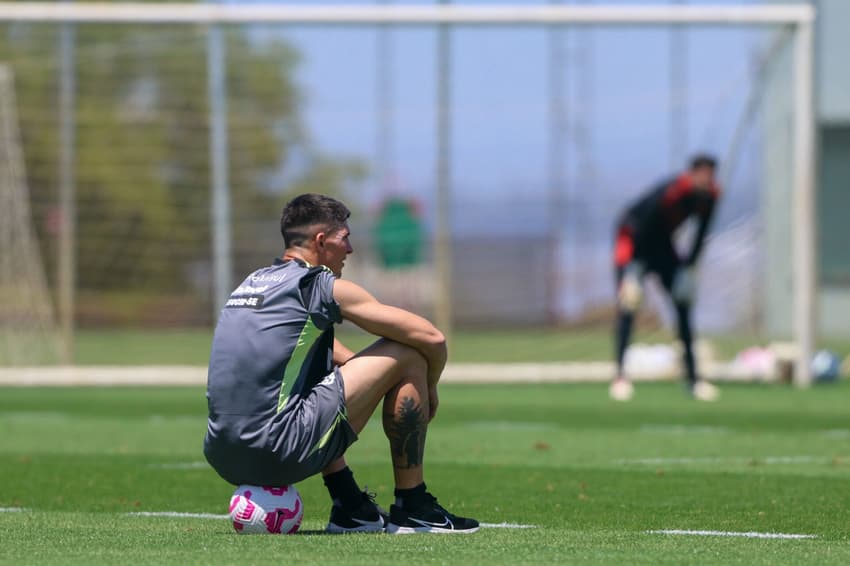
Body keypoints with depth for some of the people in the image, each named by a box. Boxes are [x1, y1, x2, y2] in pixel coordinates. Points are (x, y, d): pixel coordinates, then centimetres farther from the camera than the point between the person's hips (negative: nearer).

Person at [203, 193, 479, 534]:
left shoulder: (252, 283, 21)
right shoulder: (324, 287, -2)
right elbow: (432, 339, 1)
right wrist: (429, 389, 19)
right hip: (280, 454, -8)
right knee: (409, 355, 1)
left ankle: (351, 507, 27)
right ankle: (412, 510, 8)